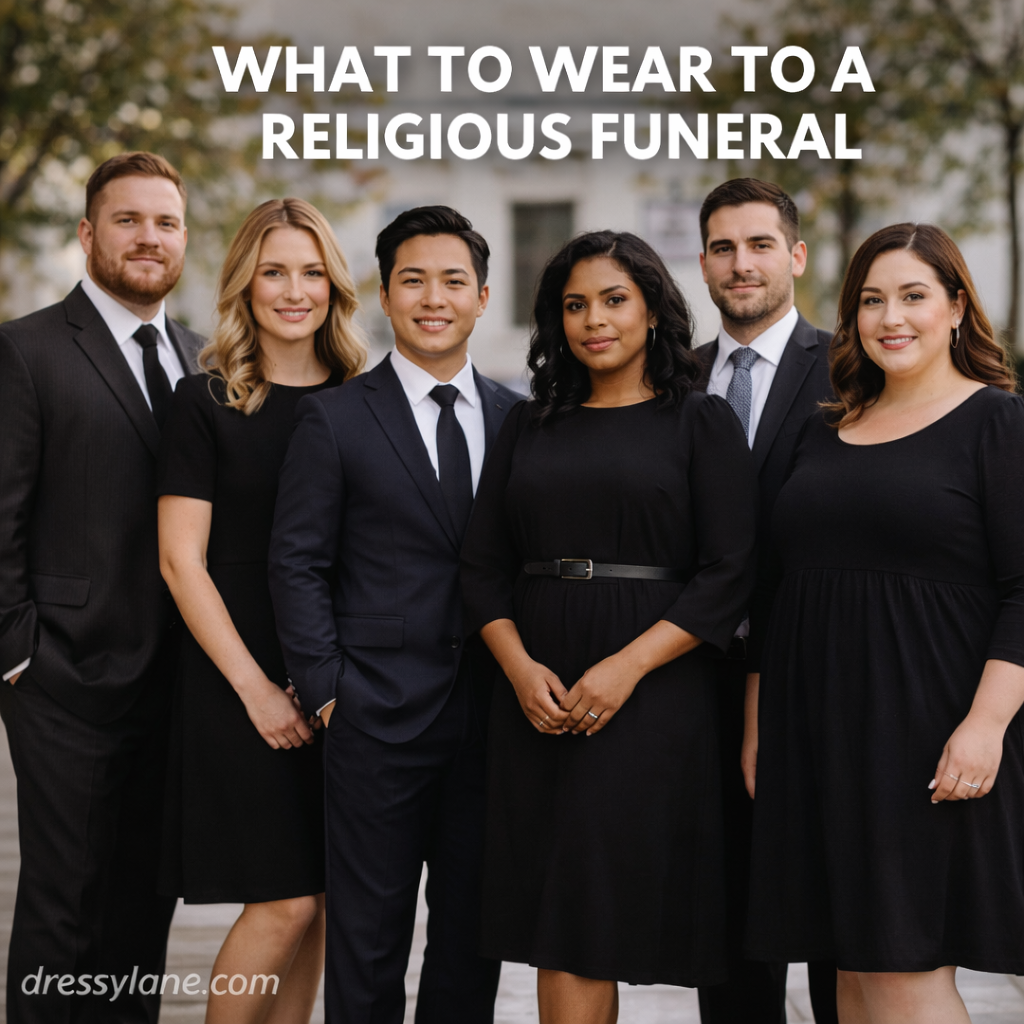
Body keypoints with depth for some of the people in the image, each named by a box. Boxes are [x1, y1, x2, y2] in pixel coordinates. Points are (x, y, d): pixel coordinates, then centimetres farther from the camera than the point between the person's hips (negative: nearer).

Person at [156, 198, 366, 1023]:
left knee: (318, 899, 7)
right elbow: (180, 560, -7)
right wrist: (256, 686, -11)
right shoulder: (207, 403, -4)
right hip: (242, 679, -4)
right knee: (285, 902, -7)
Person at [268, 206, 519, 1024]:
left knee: (473, 934, 12)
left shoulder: (517, 420, 9)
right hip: (379, 714, -3)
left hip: (491, 714, 4)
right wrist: (327, 690, -8)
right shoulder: (336, 418, -1)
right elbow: (297, 564, -2)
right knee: (368, 937, 4)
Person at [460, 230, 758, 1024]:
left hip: (649, 698, -4)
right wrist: (520, 668, -7)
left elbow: (728, 576, -6)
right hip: (538, 701, 4)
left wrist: (626, 667, -16)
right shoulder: (530, 427, 14)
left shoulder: (701, 423, 2)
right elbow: (485, 565, 10)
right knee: (552, 924, 3)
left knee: (588, 922, -6)